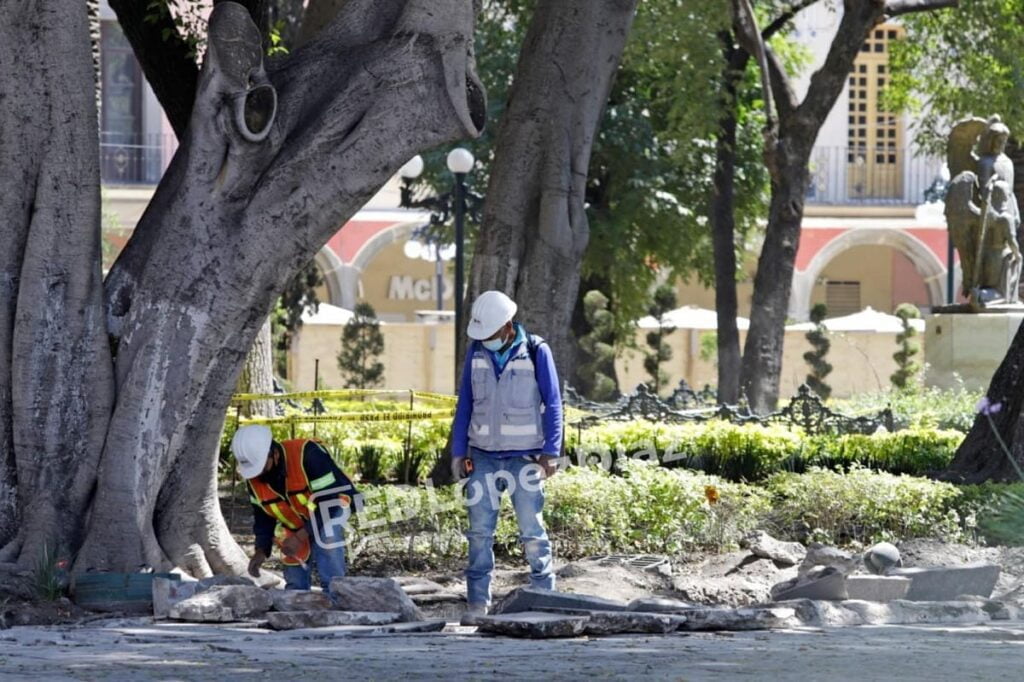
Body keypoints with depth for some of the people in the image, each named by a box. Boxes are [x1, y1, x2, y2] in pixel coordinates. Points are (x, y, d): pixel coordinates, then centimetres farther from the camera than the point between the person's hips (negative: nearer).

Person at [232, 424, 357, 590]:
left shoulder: (308, 455, -36)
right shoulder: (254, 477, -16)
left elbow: (329, 502, -32)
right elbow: (263, 516, 0)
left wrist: (301, 537, -35)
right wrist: (261, 551, -15)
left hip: (331, 510, -5)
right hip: (293, 524, 5)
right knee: (295, 583, 1)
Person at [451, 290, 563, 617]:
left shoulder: (536, 352, -5)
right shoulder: (476, 352, 5)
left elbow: (552, 405, -2)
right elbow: (465, 404, 11)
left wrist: (551, 453, -7)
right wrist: (458, 452, 7)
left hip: (524, 458, -3)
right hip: (483, 457, 3)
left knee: (532, 532, 0)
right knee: (480, 533, 1)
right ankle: (478, 602, 5)